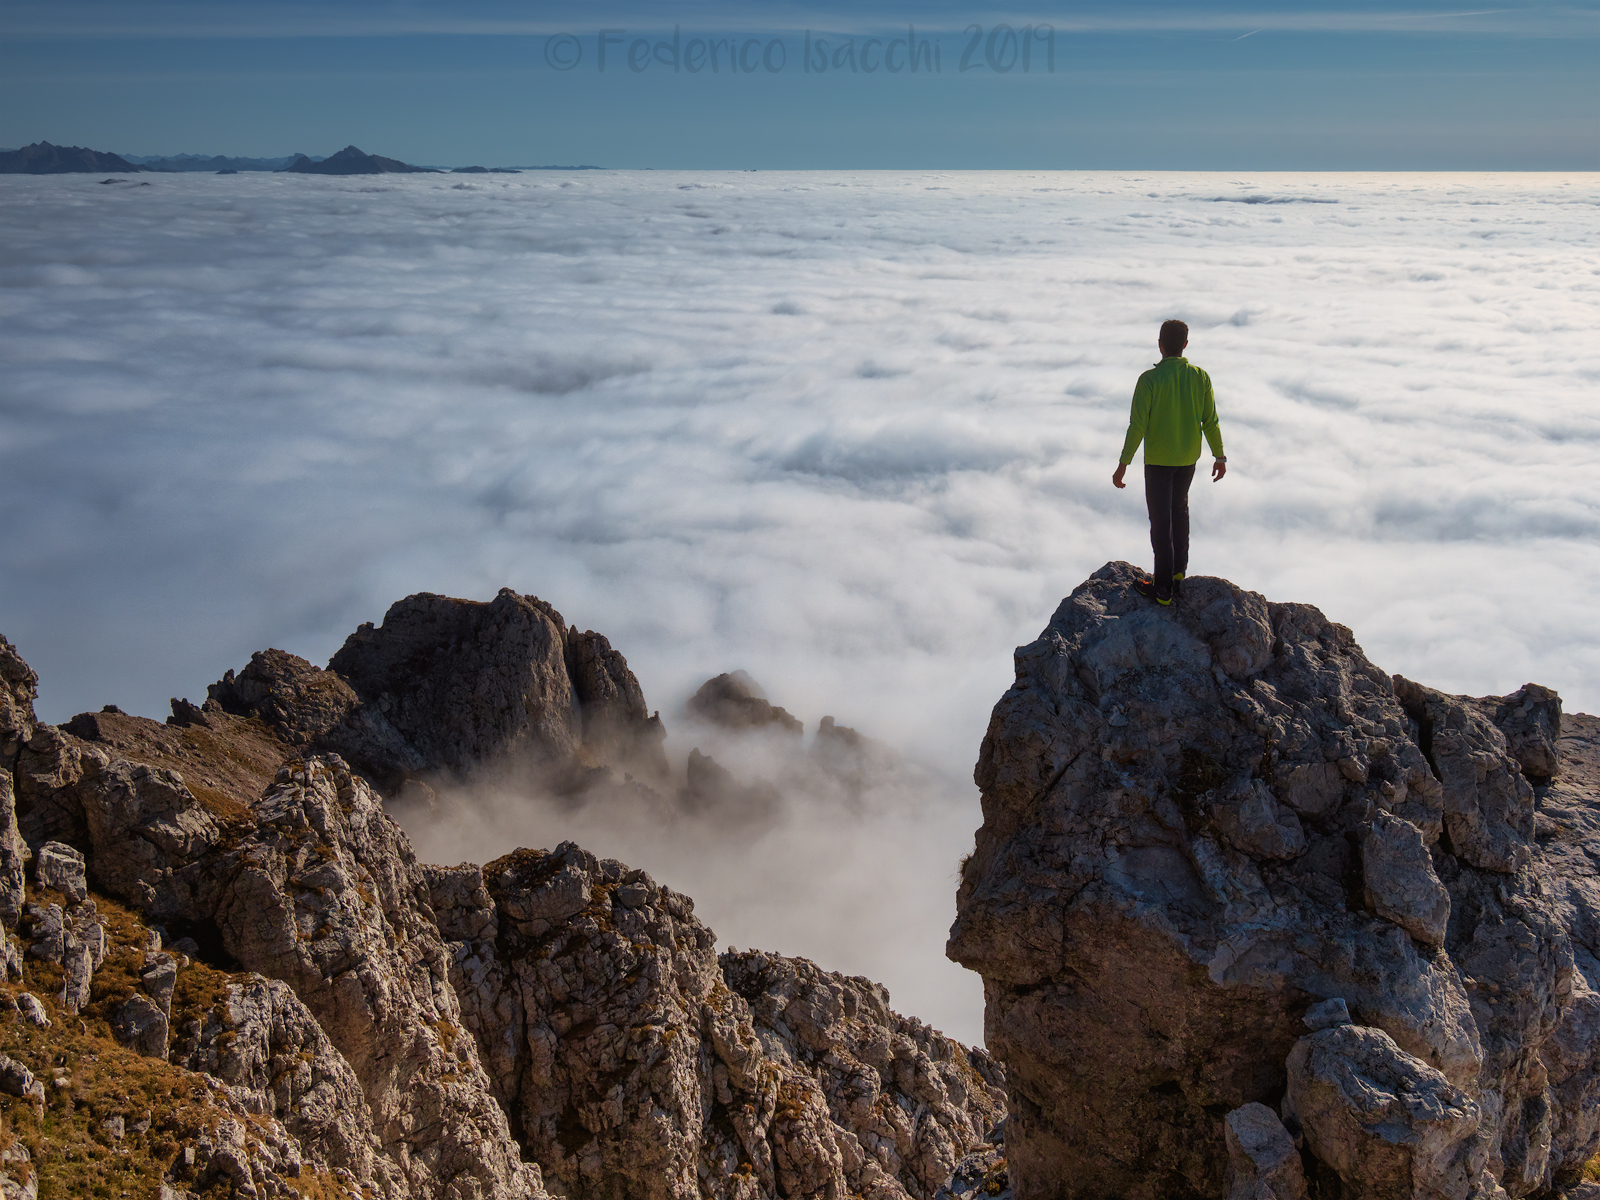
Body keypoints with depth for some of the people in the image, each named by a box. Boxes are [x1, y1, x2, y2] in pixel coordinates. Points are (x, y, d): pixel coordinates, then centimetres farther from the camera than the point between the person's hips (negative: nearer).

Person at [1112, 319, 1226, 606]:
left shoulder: (1149, 379, -18)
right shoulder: (1200, 377, -7)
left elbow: (1137, 425, -19)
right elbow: (1210, 422, -2)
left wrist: (1123, 464, -13)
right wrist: (1220, 456, 10)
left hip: (1158, 459, -4)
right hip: (1188, 457, 4)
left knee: (1160, 519, 4)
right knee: (1180, 508, 27)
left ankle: (1163, 588, 9)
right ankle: (1179, 571, 32)